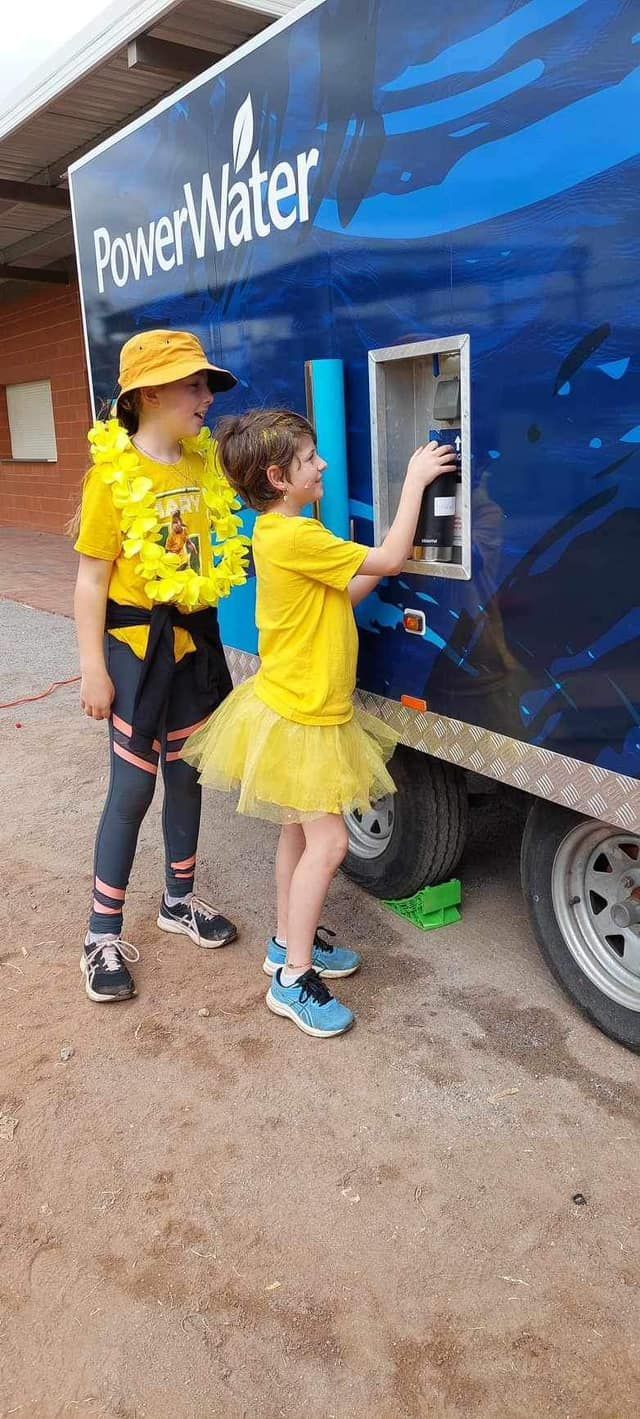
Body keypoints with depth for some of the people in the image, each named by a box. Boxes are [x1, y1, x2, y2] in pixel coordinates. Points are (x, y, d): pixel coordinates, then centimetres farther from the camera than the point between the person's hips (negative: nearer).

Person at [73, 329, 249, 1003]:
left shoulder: (203, 461, 5)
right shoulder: (114, 473, -13)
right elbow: (91, 577, -12)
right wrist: (92, 669, -13)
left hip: (195, 638, 6)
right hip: (137, 643, -6)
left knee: (186, 775, 15)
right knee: (132, 789, 0)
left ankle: (179, 902, 34)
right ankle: (104, 935, 15)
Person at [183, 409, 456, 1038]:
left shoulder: (283, 533, 10)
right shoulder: (293, 537, -22)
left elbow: (338, 598, 12)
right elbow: (390, 559, -20)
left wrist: (379, 572, 2)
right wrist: (414, 478, -12)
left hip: (309, 709, 10)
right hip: (297, 717, -10)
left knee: (300, 830, 18)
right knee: (327, 841, -7)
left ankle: (289, 941, 32)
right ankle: (293, 977, 3)